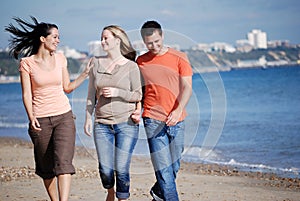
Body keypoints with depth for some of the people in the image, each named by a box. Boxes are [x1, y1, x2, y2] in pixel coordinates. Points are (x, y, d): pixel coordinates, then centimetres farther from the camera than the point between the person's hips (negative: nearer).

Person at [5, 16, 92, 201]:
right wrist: (31, 117, -18)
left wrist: (85, 74, 6)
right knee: (46, 167, 7)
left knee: (63, 162, -15)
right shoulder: (27, 63, -3)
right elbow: (26, 94, -5)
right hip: (41, 120, -1)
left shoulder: (60, 59, 7)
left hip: (64, 116, 1)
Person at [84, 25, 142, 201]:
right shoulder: (97, 63, 9)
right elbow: (91, 94, 14)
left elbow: (138, 95, 2)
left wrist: (117, 92, -14)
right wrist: (88, 117, 6)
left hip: (126, 123, -2)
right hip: (102, 124, 3)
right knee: (105, 169, -1)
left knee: (122, 169, -7)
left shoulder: (131, 66, 0)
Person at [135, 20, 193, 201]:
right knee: (163, 168, -8)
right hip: (153, 120, -1)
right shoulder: (140, 62, 7)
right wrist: (136, 110, 0)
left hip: (176, 120, 1)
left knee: (174, 166, 11)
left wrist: (178, 110, -19)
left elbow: (187, 88, -4)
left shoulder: (179, 58, 2)